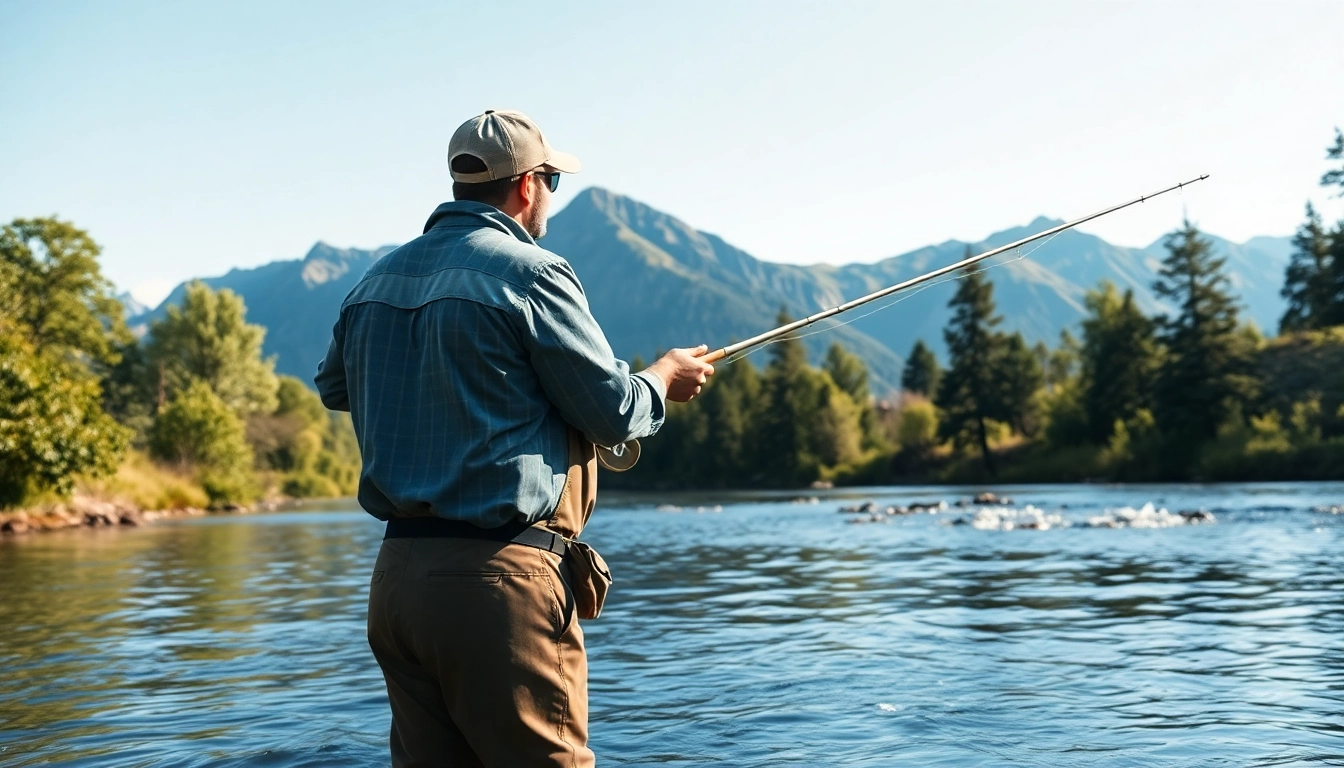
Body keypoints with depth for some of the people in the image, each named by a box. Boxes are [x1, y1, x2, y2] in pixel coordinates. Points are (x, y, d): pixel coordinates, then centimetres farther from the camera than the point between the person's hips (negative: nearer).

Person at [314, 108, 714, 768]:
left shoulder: (376, 281, 12)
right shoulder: (530, 273, -9)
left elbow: (333, 385, 29)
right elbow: (616, 414, -5)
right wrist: (665, 377, 15)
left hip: (396, 575, 7)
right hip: (499, 577, -7)